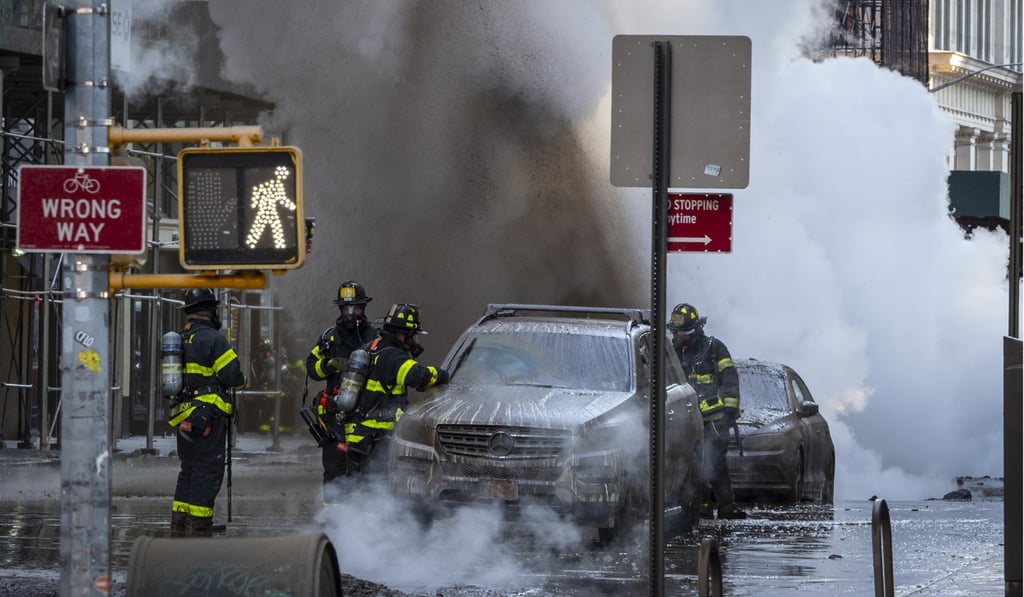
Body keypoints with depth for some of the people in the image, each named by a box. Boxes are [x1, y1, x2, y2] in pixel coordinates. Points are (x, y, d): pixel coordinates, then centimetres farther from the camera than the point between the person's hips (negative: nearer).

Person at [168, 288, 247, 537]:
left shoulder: (179, 340, 14)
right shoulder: (213, 339, -12)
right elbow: (233, 376, -15)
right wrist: (241, 379, 6)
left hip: (183, 414, 8)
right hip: (209, 417, -8)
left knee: (189, 470, 16)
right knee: (208, 471, -5)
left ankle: (179, 527, 16)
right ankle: (199, 529, -8)